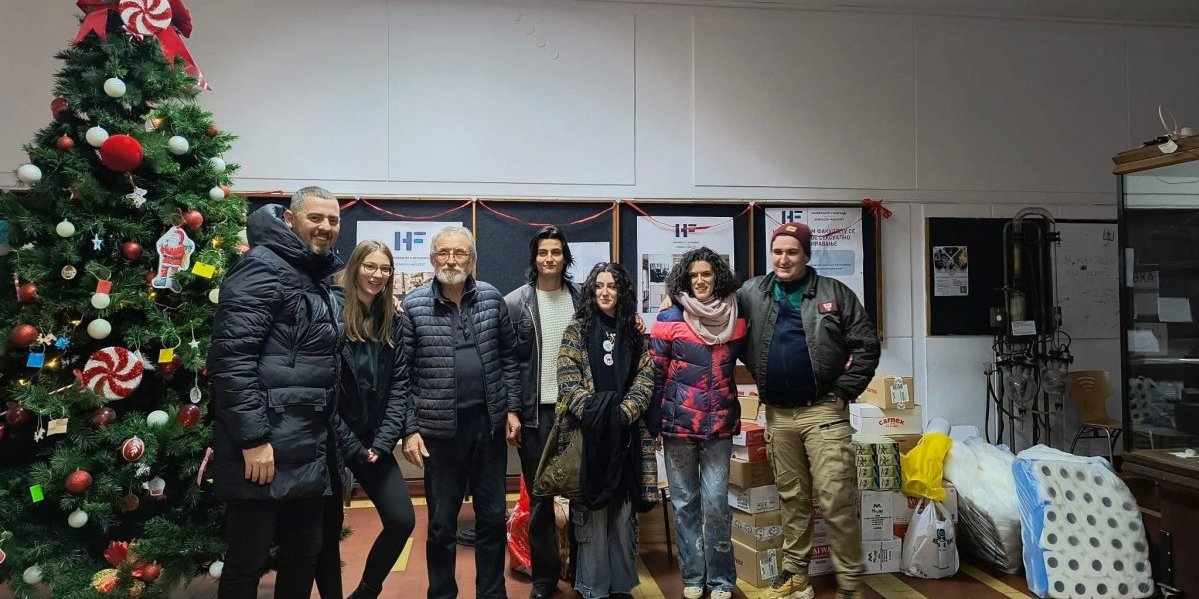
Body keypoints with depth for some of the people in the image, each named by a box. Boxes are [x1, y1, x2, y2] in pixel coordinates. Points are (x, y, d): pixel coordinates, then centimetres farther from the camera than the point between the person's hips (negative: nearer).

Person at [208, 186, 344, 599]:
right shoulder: (262, 268, -10)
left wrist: (324, 440, 18)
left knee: (304, 554, 17)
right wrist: (252, 438, -22)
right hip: (265, 449, -8)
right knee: (247, 563, 5)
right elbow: (231, 356, -20)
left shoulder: (320, 280, 17)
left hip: (309, 452, 8)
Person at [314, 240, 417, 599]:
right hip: (329, 438, -4)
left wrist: (383, 442, -8)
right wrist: (349, 444, -14)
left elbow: (400, 385, 4)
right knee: (329, 527, 7)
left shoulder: (394, 323, 7)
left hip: (373, 440, 5)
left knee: (402, 520, -1)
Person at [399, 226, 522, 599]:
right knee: (442, 523, 11)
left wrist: (512, 408, 4)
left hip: (490, 423, 3)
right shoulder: (412, 305, -5)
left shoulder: (492, 298, 3)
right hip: (440, 428, -2)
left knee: (493, 517, 13)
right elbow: (402, 373, -5)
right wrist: (409, 429, -8)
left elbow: (509, 356, 8)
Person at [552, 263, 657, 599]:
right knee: (591, 511, -1)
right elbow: (568, 379, -3)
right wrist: (591, 412, -16)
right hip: (588, 431, -2)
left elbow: (645, 378, 4)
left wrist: (625, 412, -11)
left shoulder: (636, 331, 11)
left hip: (625, 433, 2)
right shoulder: (577, 329, 5)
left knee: (624, 512, 7)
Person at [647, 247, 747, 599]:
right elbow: (655, 375, -2)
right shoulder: (669, 320, -3)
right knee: (684, 502, 8)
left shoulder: (735, 319, 3)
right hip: (678, 424, 0)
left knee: (716, 503, -1)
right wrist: (652, 425, -3)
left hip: (720, 425, 1)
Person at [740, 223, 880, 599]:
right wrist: (760, 375, 3)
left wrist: (843, 392, -8)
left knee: (836, 500, -4)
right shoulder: (752, 293, 5)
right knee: (791, 498, 14)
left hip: (823, 412, -3)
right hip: (777, 415, 3)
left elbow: (866, 346, -2)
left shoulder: (835, 293, -1)